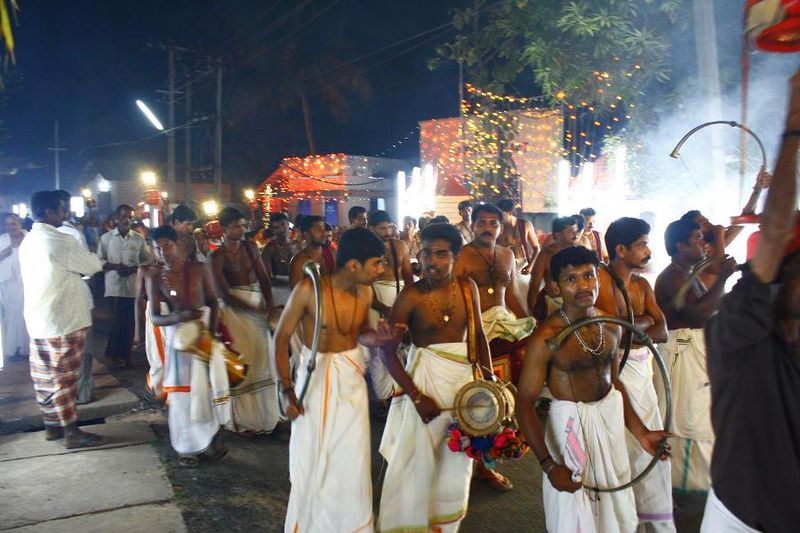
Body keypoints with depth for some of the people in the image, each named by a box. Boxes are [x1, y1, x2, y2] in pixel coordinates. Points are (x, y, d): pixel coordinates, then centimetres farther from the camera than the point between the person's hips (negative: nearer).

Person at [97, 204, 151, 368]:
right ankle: (118, 354, 16)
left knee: (129, 322, 4)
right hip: (114, 286, -1)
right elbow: (99, 260, 3)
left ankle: (124, 354, 19)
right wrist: (114, 266, -14)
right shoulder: (106, 237, 3)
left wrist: (134, 268, -11)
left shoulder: (139, 239, 5)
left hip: (133, 286, 1)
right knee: (119, 320, 2)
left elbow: (147, 260, 7)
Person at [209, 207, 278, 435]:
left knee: (261, 360, 7)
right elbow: (224, 294, -12)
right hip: (235, 309, -4)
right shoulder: (216, 256, -7)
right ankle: (243, 419, 15)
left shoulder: (250, 248, 6)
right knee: (241, 362, 0)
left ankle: (263, 415, 21)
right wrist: (255, 310, -17)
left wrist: (269, 306, -12)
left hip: (258, 306, 4)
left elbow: (264, 279, 3)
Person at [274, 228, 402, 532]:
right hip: (315, 375, -4)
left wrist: (377, 338, -13)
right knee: (311, 459, 8)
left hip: (351, 377, 4)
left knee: (352, 459, 11)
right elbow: (281, 338, -13)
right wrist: (287, 389, -15)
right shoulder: (308, 290, -22)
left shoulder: (365, 292, -7)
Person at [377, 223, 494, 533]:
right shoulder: (411, 295, -14)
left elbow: (478, 335, 8)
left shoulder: (468, 287, -2)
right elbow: (387, 350, -14)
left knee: (456, 461, 16)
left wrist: (489, 378, 1)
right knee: (417, 462, 3)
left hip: (464, 378, 4)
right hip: (425, 377, -4)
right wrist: (416, 396, -18)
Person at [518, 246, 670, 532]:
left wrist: (640, 432, 9)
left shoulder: (611, 327, -2)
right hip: (571, 425, -6)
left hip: (611, 419, 6)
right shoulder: (546, 337, -22)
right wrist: (549, 464, -22)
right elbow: (525, 404, -20)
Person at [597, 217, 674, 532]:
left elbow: (662, 332, 1)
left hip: (642, 366, 7)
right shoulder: (602, 278, -11)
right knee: (625, 443, 0)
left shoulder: (642, 285, 11)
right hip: (614, 368, -7)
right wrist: (644, 320, -2)